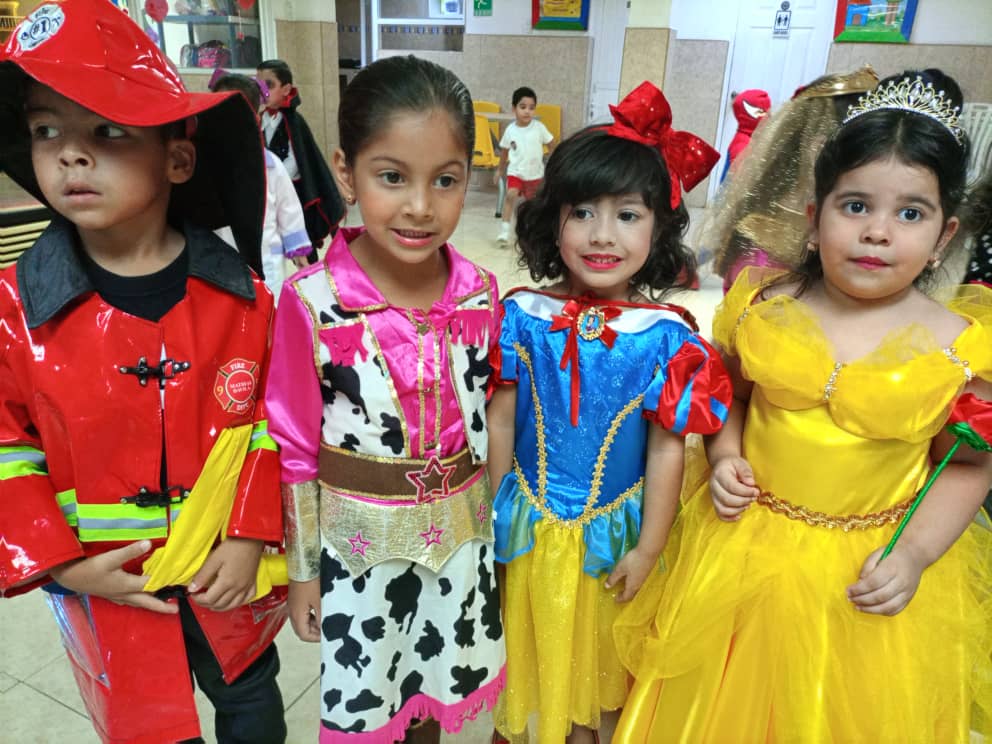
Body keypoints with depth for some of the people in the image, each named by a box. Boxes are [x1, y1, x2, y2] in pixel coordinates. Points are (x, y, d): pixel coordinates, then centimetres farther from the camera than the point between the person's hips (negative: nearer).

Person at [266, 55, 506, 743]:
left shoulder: (480, 293, -9)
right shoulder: (311, 302, -19)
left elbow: (486, 419, 4)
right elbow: (295, 449, -9)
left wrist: (495, 528, 11)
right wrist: (302, 572, -1)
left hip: (459, 536, 3)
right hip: (359, 541, -2)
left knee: (437, 688, 24)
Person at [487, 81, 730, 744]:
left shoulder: (666, 337, -18)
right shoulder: (522, 316, -15)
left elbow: (666, 448, -11)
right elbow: (499, 418, -6)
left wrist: (648, 549, -5)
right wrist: (498, 511, 1)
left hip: (611, 532, 0)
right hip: (525, 524, 1)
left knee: (594, 639, 24)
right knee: (528, 637, 23)